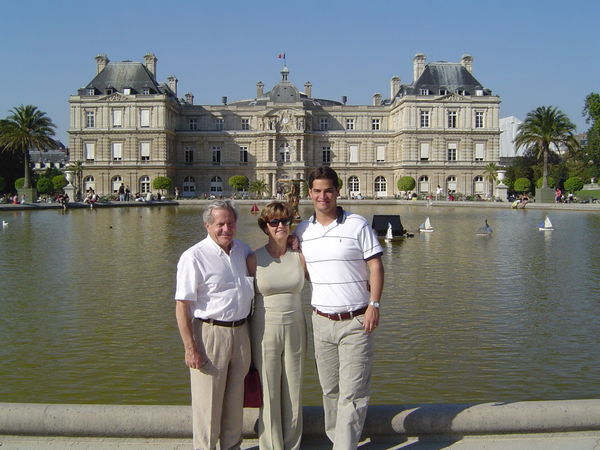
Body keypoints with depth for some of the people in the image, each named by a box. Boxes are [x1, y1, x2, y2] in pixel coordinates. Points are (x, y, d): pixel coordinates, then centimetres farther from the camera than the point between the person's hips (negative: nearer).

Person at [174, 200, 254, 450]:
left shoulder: (243, 250, 8)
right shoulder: (194, 257, -13)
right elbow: (182, 305, -14)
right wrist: (190, 348, -18)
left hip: (241, 332, 6)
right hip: (210, 333, -6)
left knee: (235, 399, 18)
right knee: (208, 403, 2)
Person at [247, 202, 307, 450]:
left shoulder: (299, 257, 1)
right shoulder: (254, 259, -3)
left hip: (295, 330, 2)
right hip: (265, 330, -2)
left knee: (293, 393, 11)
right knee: (268, 393, 5)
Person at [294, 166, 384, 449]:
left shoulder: (357, 225, -4)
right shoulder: (302, 231, 7)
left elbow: (375, 266, -5)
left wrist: (374, 304, -12)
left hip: (356, 322, -4)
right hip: (321, 320, 4)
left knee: (352, 393, -3)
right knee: (329, 390, 13)